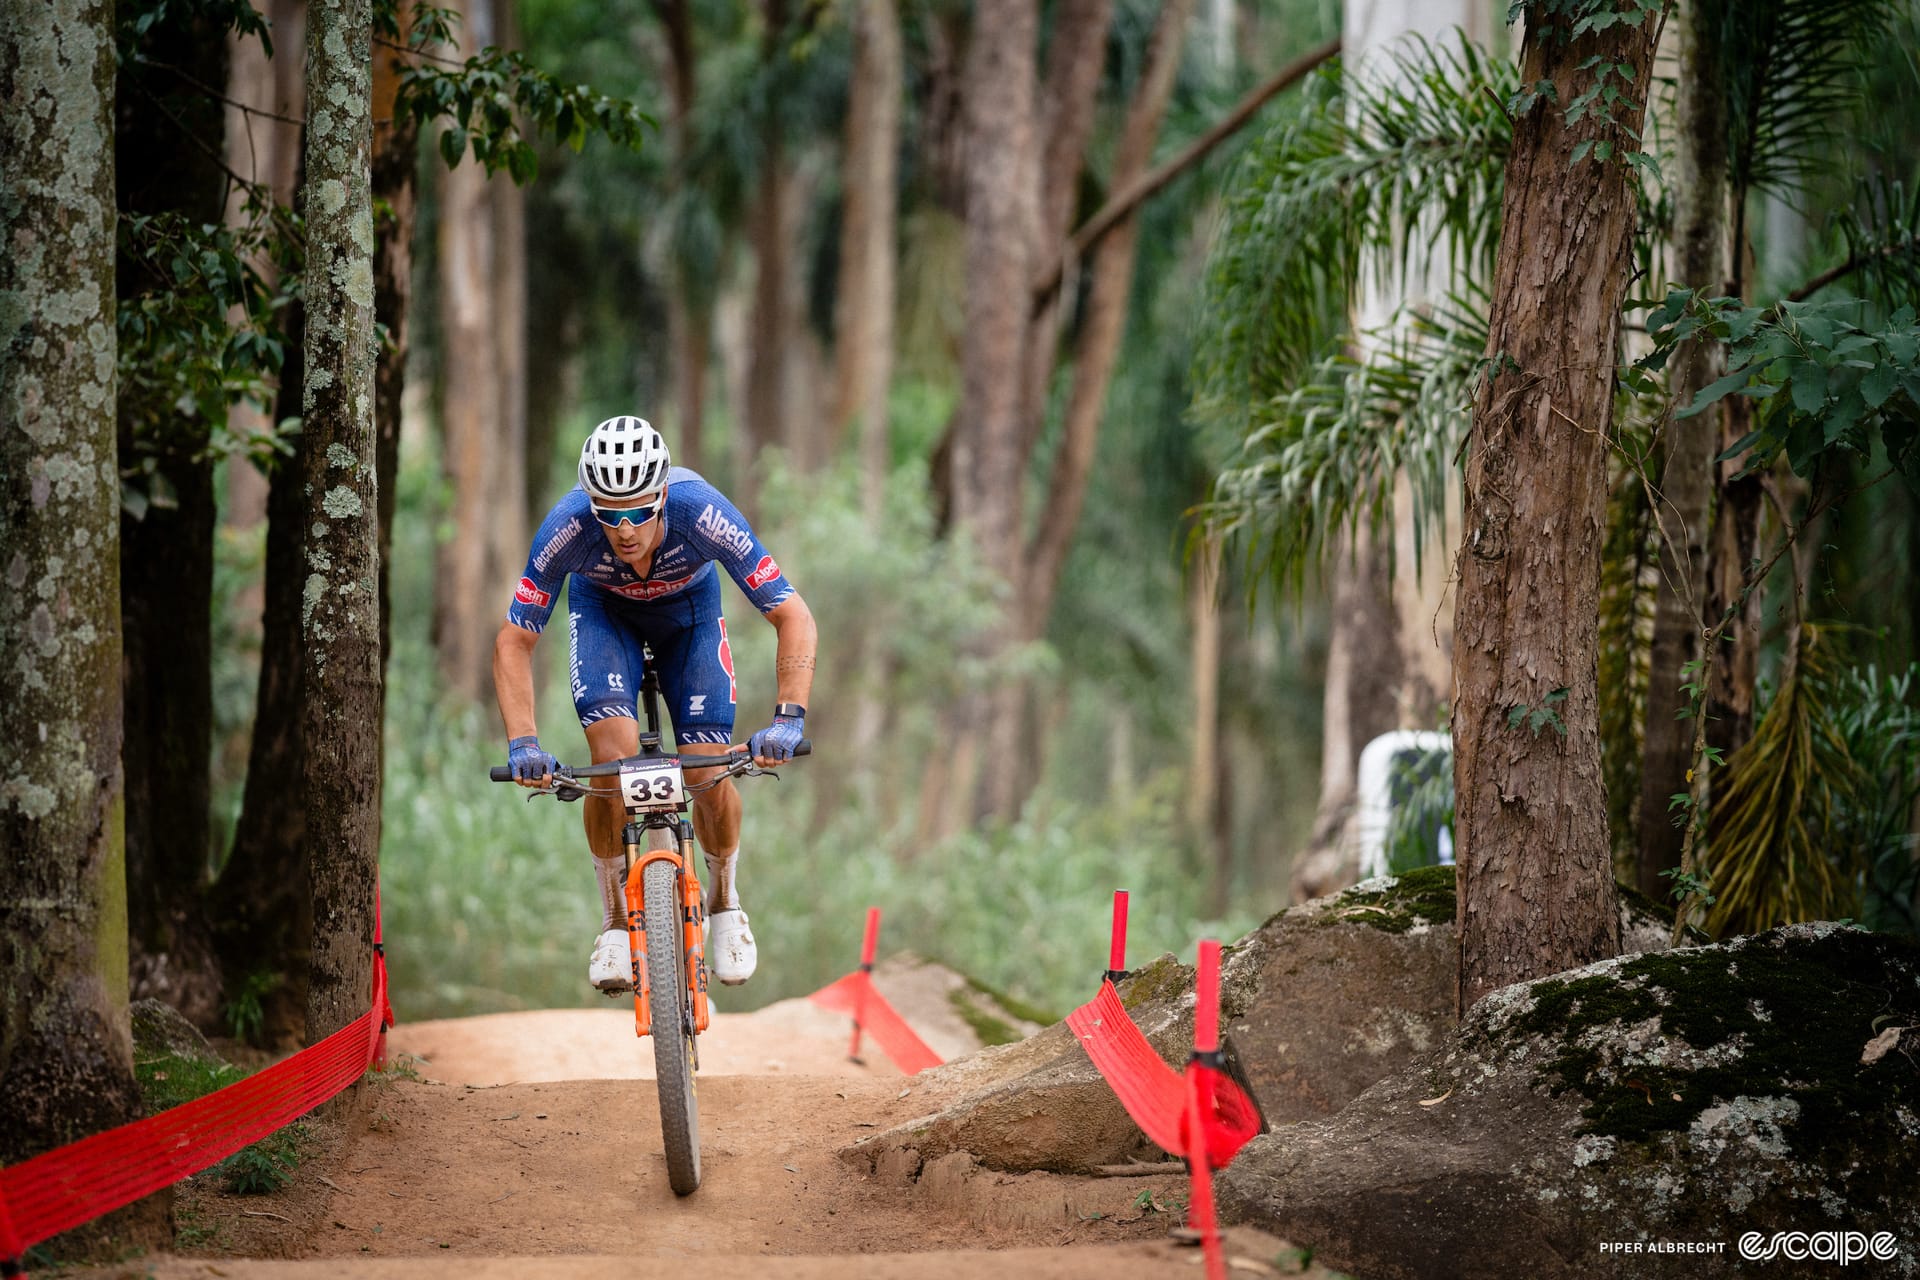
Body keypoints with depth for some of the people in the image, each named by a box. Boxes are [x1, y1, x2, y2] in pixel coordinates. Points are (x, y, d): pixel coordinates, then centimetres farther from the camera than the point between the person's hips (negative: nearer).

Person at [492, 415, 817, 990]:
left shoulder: (704, 514, -39)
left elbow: (795, 618, -34)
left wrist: (788, 718, -46)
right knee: (614, 753, -24)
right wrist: (523, 742, -40)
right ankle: (616, 922, -5)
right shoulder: (567, 527, -37)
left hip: (689, 608, 0)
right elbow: (514, 641, -27)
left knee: (708, 775, -13)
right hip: (603, 609, 0)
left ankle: (724, 902, 18)